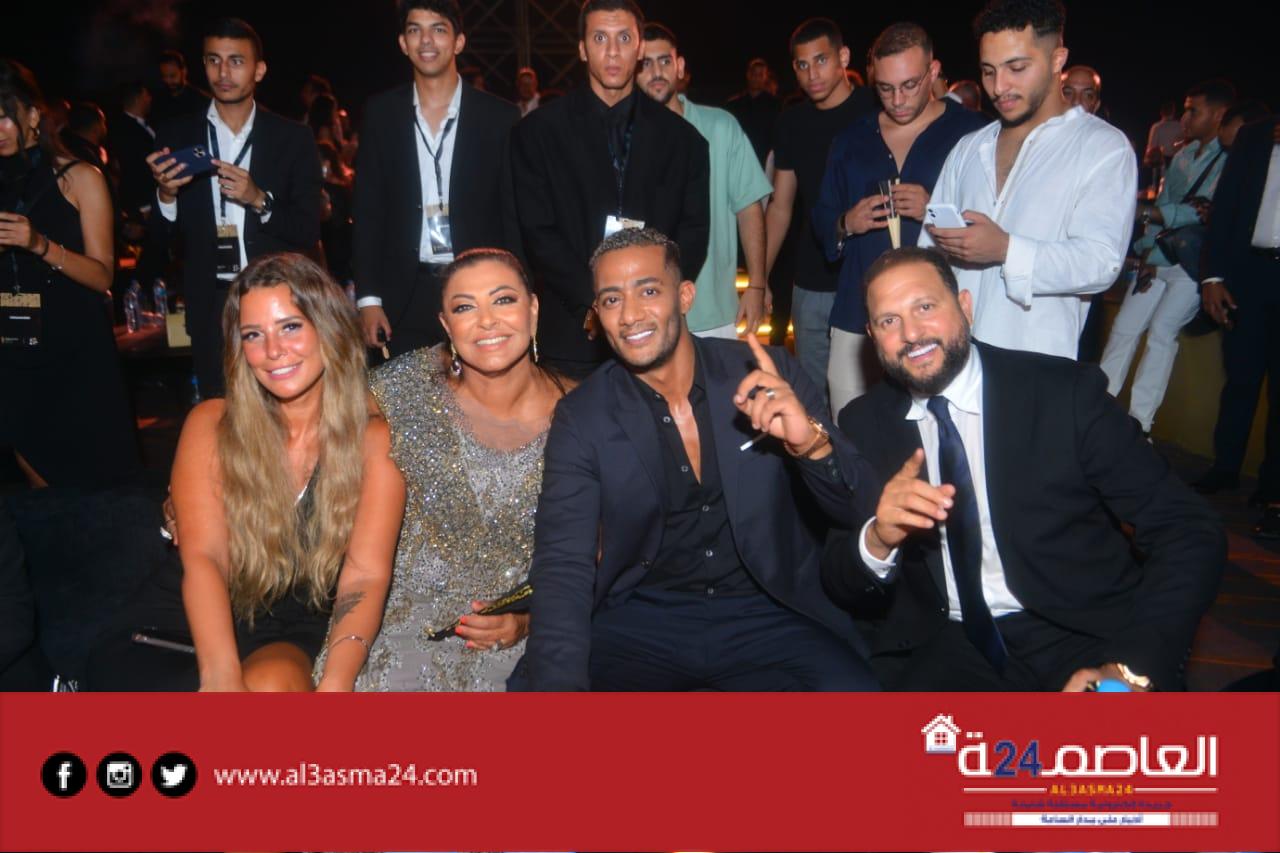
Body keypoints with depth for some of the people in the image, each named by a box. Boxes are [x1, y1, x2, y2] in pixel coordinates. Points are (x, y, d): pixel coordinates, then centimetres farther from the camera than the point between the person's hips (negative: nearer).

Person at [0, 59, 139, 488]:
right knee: (42, 493, 9)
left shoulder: (79, 179, -2)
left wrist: (40, 245, -21)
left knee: (93, 485, 1)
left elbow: (102, 276, -8)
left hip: (76, 355, -4)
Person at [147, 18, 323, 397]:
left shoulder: (293, 138, 1)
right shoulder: (177, 136, 5)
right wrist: (166, 194, -13)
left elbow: (309, 232, -3)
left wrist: (259, 200, -18)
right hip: (210, 309, 2)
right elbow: (163, 236, 6)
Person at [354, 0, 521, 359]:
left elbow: (515, 216, 2)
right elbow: (368, 212, 6)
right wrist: (368, 298, -1)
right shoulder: (381, 113, 6)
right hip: (406, 301, 1)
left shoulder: (499, 116, 2)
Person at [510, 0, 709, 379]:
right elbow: (538, 232, -1)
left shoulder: (681, 137, 9)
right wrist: (592, 303, -12)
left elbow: (693, 232, 6)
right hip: (573, 337, -1)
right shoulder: (539, 130, 4)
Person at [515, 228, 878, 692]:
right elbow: (563, 566, -11)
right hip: (639, 621, 1)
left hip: (767, 616, 0)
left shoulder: (772, 376, -4)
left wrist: (812, 442, -29)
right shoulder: (581, 418, -3)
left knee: (848, 683, -29)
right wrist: (559, 681, -30)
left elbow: (858, 509, -6)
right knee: (531, 682, -24)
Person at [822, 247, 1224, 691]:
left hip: (1080, 637, -1)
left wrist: (1133, 668, -19)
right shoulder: (863, 424, 4)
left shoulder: (1066, 392, -4)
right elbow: (838, 583, 4)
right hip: (943, 649, 2)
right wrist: (877, 540, -19)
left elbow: (1192, 532, -6)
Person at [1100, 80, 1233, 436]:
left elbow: (1213, 213, -18)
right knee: (1125, 327, 4)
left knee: (1162, 332, -8)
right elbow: (1162, 204, 12)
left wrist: (1159, 215, -17)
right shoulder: (1182, 155, 13)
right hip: (1158, 258, 7)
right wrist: (1149, 251, 1)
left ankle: (1139, 423, 0)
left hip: (1193, 262, -7)